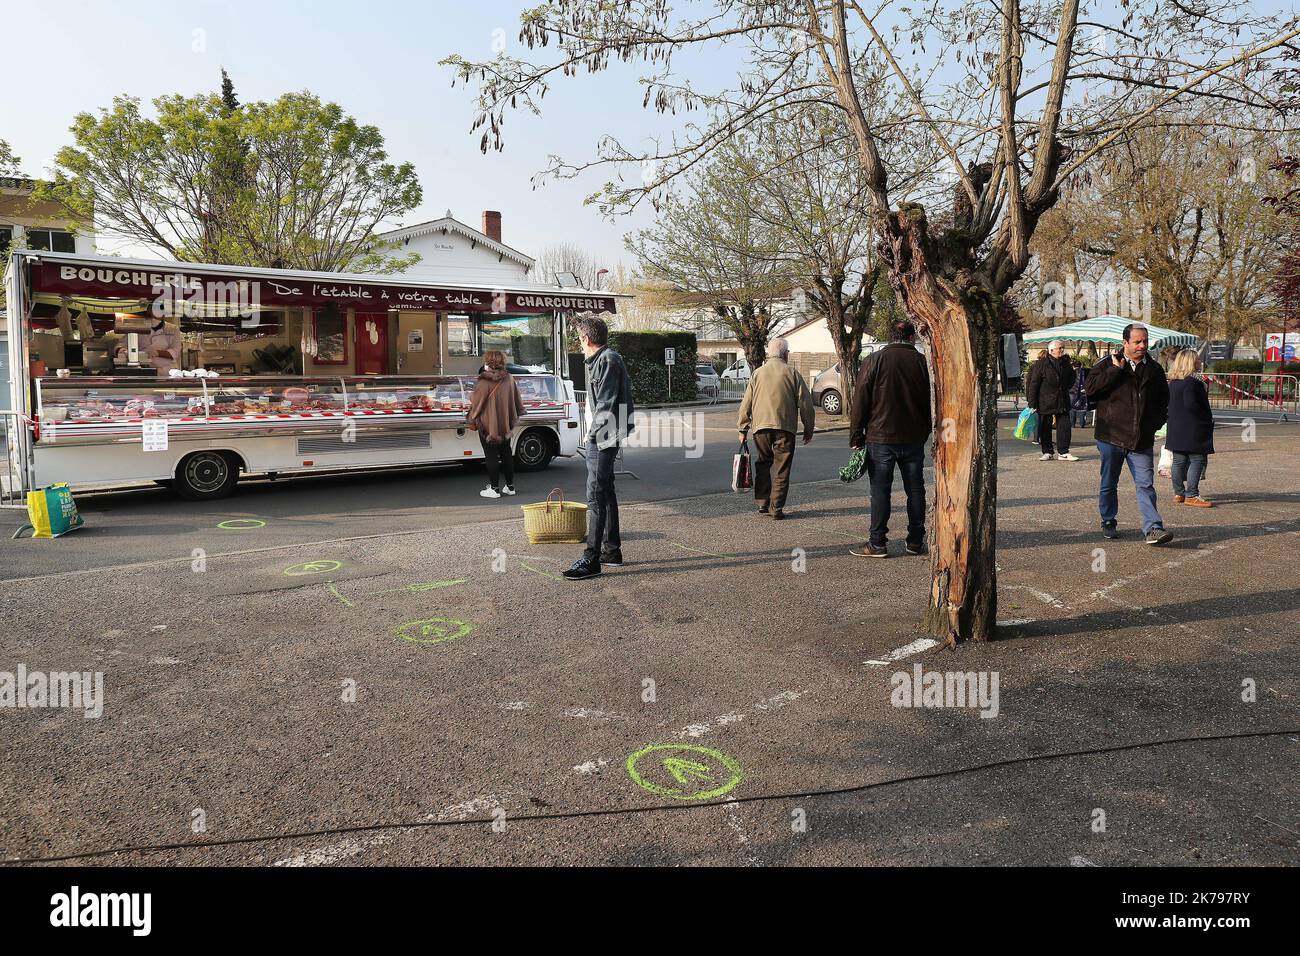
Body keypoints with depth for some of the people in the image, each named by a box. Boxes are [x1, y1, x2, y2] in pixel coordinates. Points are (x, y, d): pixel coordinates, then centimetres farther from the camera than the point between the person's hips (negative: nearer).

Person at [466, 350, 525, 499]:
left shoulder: (484, 382, -17)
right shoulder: (509, 379, 0)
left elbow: (476, 404, -10)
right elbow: (517, 401, 10)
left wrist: (471, 419, 6)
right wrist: (515, 416, 25)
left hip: (488, 425, -6)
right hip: (505, 425, 6)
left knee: (491, 456, 1)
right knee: (506, 454, 14)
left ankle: (494, 488, 5)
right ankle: (510, 486, 21)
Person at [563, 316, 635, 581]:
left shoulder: (608, 360, -13)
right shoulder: (603, 359, 18)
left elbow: (606, 405, -19)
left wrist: (592, 433, -15)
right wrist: (592, 433, 13)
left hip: (601, 437, -11)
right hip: (600, 438, 11)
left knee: (596, 495, -10)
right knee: (606, 492, 16)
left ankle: (591, 559, -9)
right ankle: (612, 550, 25)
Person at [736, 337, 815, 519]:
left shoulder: (757, 374, 8)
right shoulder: (793, 374, 1)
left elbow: (745, 404, 7)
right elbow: (805, 404, 0)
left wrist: (742, 429, 14)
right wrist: (808, 430, 10)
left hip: (761, 426, 2)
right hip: (785, 428, -2)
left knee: (763, 465, 16)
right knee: (781, 470, 4)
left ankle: (762, 503, 12)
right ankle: (776, 509, 4)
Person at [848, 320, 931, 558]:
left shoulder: (875, 360, -4)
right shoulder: (921, 361, 1)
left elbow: (860, 401, -5)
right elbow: (928, 402, 6)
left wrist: (856, 436, -1)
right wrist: (925, 433, 16)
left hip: (880, 437, -2)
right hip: (914, 438, 2)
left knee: (880, 490, 2)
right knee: (915, 489, 11)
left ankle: (877, 543, 3)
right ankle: (916, 542, 17)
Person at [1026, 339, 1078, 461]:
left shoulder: (1066, 363, 10)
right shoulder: (1041, 364, -7)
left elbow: (1070, 382, 29)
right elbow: (1034, 384, -9)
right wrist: (1032, 404, -12)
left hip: (1063, 403, 4)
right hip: (1045, 404, -4)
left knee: (1064, 427, 0)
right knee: (1045, 428, 3)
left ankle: (1064, 452, 7)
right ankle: (1047, 452, 15)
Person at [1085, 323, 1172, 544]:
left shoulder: (1154, 369, 11)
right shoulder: (1107, 364, -1)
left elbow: (1164, 399, 24)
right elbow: (1091, 388, -16)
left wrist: (1157, 421, 11)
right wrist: (1115, 370, -17)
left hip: (1142, 439, 2)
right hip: (1111, 435, -2)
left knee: (1145, 484, -5)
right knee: (1109, 484, 9)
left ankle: (1153, 529, -7)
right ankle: (1108, 522, 25)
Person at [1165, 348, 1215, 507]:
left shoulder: (1173, 382, 11)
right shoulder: (1191, 381, -16)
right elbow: (1191, 404, -23)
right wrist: (1208, 419, -12)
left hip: (1176, 430, 9)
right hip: (1192, 429, -9)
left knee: (1179, 460, 12)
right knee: (1197, 460, -4)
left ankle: (1179, 493, 19)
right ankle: (1191, 495, -6)